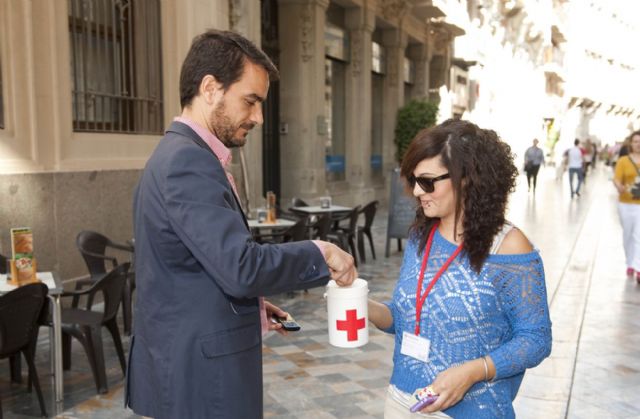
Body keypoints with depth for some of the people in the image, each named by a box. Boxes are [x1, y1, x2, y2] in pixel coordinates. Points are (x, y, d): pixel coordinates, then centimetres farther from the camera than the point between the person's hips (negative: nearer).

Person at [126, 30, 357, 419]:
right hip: (201, 373, -10)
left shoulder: (178, 154, 11)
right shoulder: (188, 159, -21)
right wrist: (319, 253, -16)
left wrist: (250, 305, 10)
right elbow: (240, 266, -29)